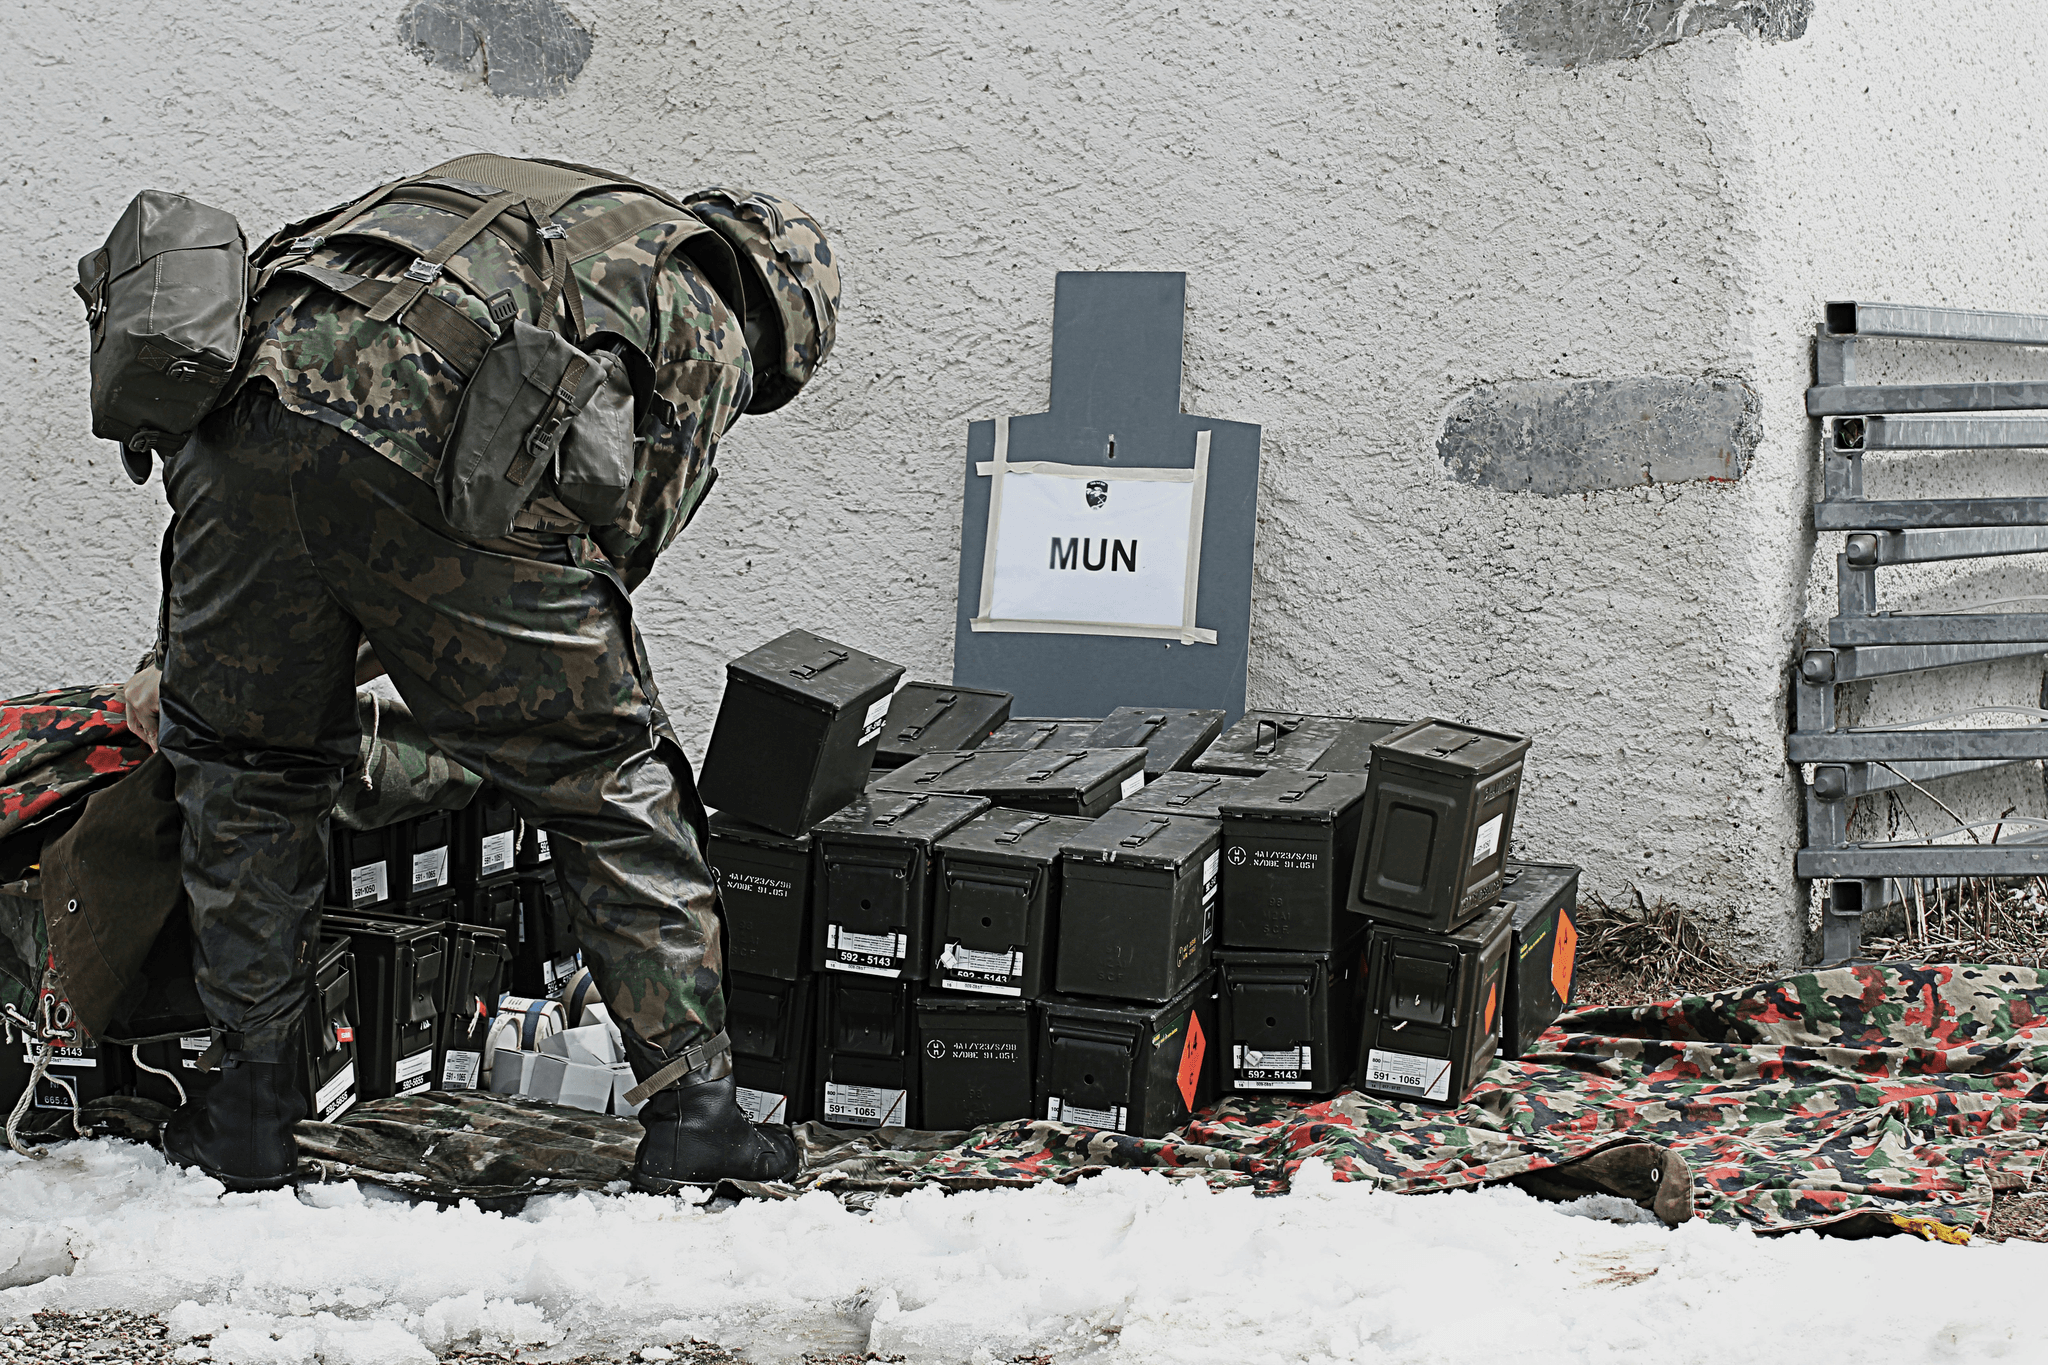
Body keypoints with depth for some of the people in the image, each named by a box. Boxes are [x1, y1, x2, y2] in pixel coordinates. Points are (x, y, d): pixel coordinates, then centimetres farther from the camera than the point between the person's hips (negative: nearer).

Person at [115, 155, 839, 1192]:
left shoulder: (492, 193, 42)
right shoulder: (707, 328, 26)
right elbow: (620, 539, 21)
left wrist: (180, 654, 46)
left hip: (256, 396, 5)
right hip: (445, 465, -4)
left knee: (244, 764, 26)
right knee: (607, 782, 14)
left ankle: (248, 1107, 29)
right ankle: (691, 1109, 15)